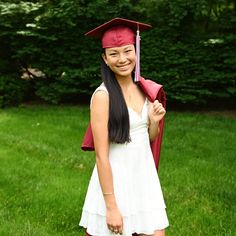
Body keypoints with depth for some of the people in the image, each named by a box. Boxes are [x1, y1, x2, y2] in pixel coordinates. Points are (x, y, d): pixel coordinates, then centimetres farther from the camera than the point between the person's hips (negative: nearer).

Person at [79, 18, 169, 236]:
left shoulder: (142, 89, 4)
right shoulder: (103, 95, -15)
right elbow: (101, 155, -16)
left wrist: (154, 121, -6)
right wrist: (111, 207, -17)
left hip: (145, 177, 6)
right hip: (114, 181, -5)